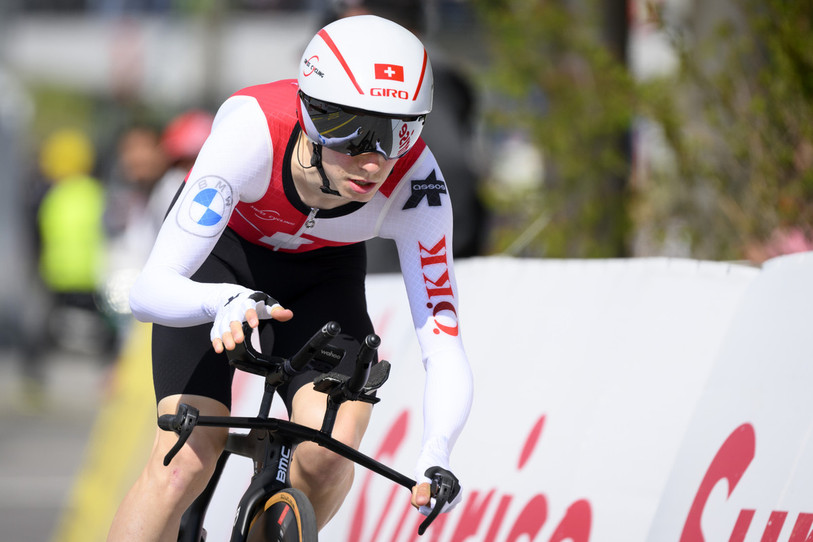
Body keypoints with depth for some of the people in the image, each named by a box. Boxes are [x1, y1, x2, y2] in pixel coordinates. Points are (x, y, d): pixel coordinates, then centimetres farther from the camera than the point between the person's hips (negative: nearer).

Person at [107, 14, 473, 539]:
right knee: (186, 462, -20)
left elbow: (445, 352, -33)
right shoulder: (252, 132, -40)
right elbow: (150, 290, -41)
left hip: (322, 274, 2)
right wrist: (227, 300, -63)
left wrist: (435, 457, -52)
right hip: (222, 262, -2)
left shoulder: (415, 183, -34)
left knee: (331, 450, -24)